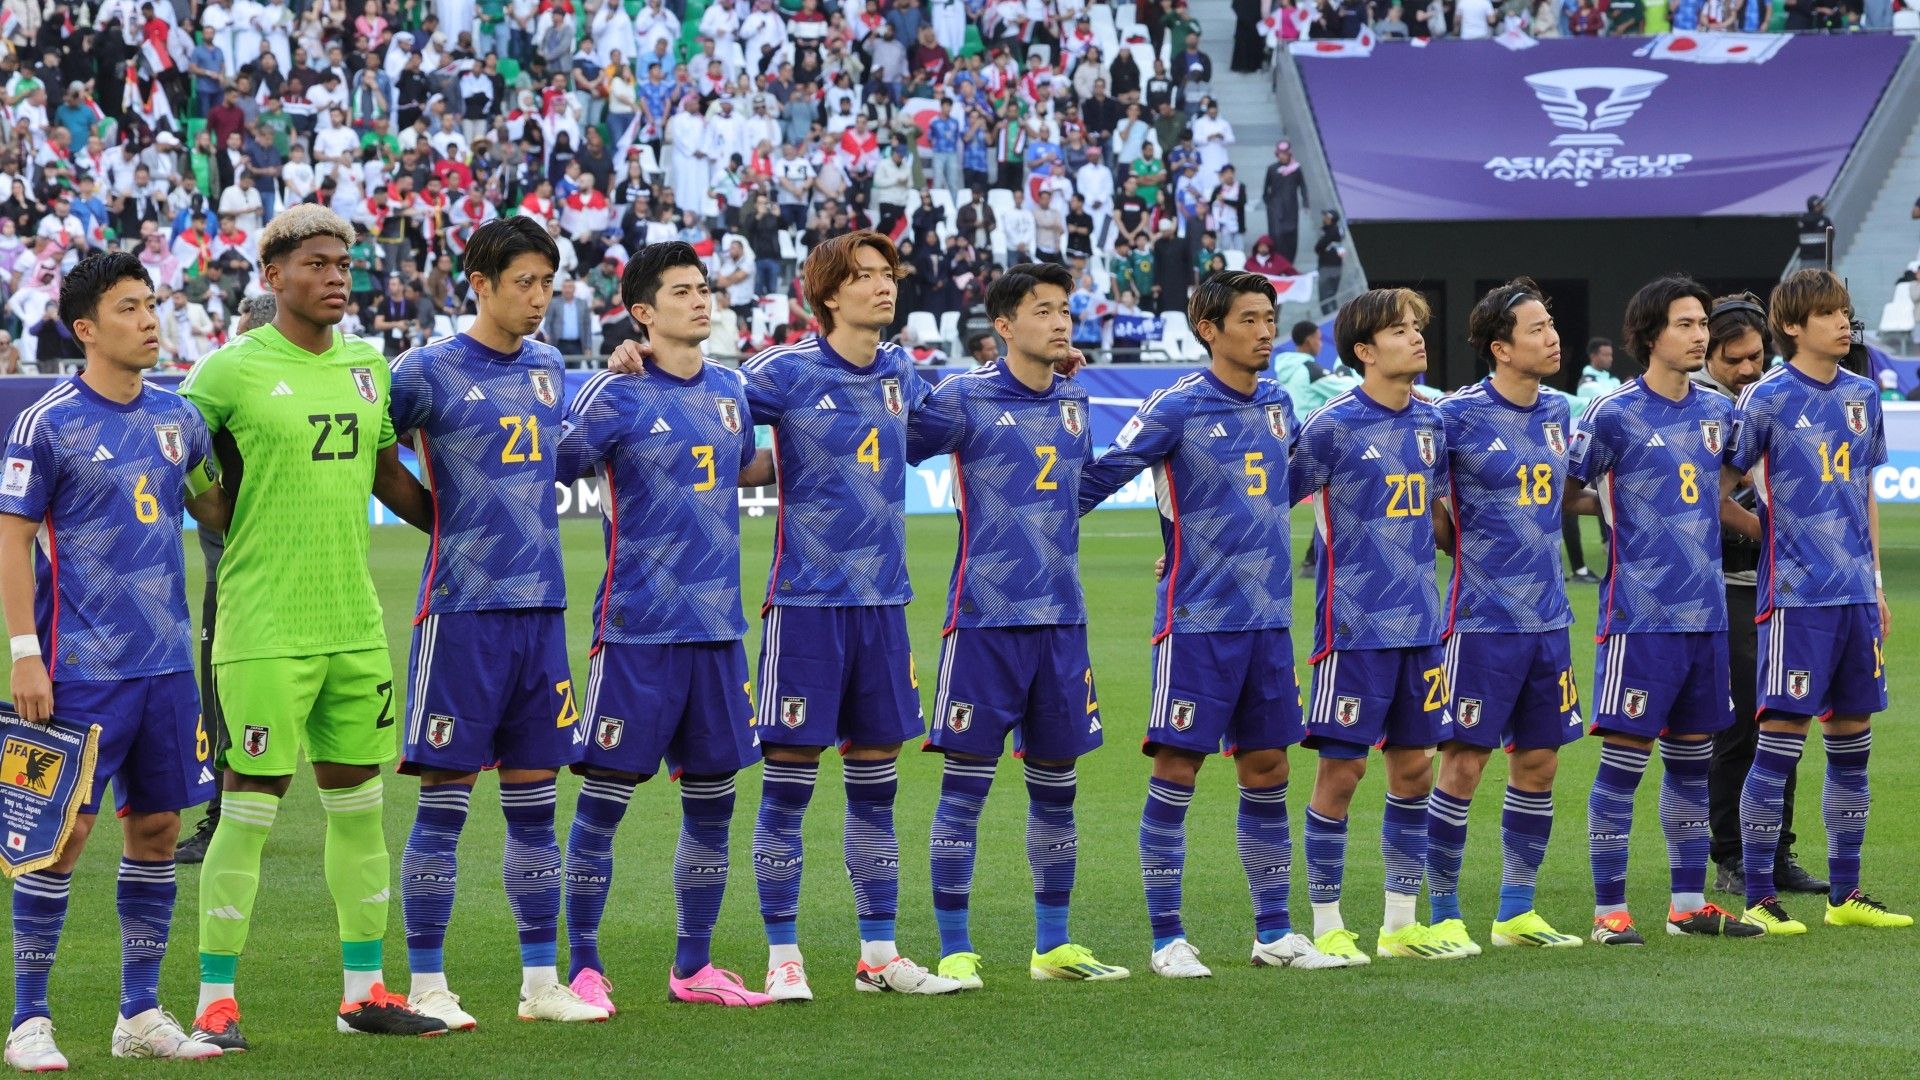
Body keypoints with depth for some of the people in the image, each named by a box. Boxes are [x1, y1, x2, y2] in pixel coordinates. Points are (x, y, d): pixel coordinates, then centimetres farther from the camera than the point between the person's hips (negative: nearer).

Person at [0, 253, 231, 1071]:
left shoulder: (177, 419, 9)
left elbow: (215, 508, 26)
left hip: (166, 662, 6)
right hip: (83, 666, -6)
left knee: (157, 827, 8)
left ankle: (141, 1014, 17)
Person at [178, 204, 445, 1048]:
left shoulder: (368, 367, 11)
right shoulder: (231, 370, -8)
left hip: (356, 622, 6)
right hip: (265, 629, -6)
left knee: (358, 804, 10)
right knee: (251, 808, -5)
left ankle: (364, 990, 18)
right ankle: (215, 1000, 2)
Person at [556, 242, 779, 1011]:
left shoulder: (730, 390, 11)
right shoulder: (617, 396, -7)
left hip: (718, 628, 6)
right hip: (638, 629, -6)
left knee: (712, 800, 10)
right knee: (604, 799, -2)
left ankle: (694, 967, 20)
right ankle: (584, 968, 5)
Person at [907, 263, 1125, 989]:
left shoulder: (1076, 404, 12)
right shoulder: (965, 399, -6)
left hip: (1060, 617, 6)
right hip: (985, 618, -6)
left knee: (1055, 785, 10)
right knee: (965, 783, -4)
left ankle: (1052, 945, 19)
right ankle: (954, 950, 2)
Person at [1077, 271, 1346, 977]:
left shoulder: (1277, 407, 10)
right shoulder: (1176, 408, -9)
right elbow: (1098, 478, -9)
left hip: (1268, 620, 6)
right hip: (1198, 620, -6)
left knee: (1266, 771, 9)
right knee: (1176, 770, -4)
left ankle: (1273, 931, 16)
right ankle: (1168, 939, 2)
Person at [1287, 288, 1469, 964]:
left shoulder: (1429, 422, 9)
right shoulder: (1334, 426, -10)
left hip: (1419, 622, 6)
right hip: (1355, 623, -6)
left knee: (1414, 765, 8)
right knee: (1343, 767, -3)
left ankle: (1401, 923, 17)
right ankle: (1327, 925, 6)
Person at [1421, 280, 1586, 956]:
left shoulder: (1558, 412, 9)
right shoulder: (1460, 415, -10)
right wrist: (1464, 537, -2)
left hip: (1548, 619, 6)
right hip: (1482, 619, -6)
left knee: (1538, 763, 9)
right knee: (1464, 765, -4)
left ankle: (1517, 911, 19)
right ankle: (1443, 914, 5)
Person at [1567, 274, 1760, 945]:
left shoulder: (1717, 411, 10)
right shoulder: (1614, 415, -8)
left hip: (1705, 614, 6)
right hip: (1640, 616, -6)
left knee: (1692, 762, 11)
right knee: (1623, 762, -4)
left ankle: (1689, 904, 19)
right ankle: (1609, 910, 1)